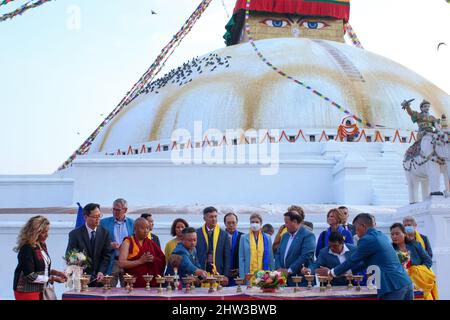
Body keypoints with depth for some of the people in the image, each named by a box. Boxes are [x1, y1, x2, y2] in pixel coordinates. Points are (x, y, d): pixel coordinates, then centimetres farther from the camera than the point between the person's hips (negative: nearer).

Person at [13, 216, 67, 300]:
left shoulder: (42, 245, 5)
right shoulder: (27, 249, -19)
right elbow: (31, 276, -20)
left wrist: (55, 272, -1)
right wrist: (52, 278, -17)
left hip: (40, 291, 8)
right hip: (27, 292, -8)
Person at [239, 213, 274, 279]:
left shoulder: (267, 238, 9)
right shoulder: (244, 238, 5)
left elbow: (271, 259, 11)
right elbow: (241, 259, 3)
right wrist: (242, 277, -5)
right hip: (249, 275, -1)